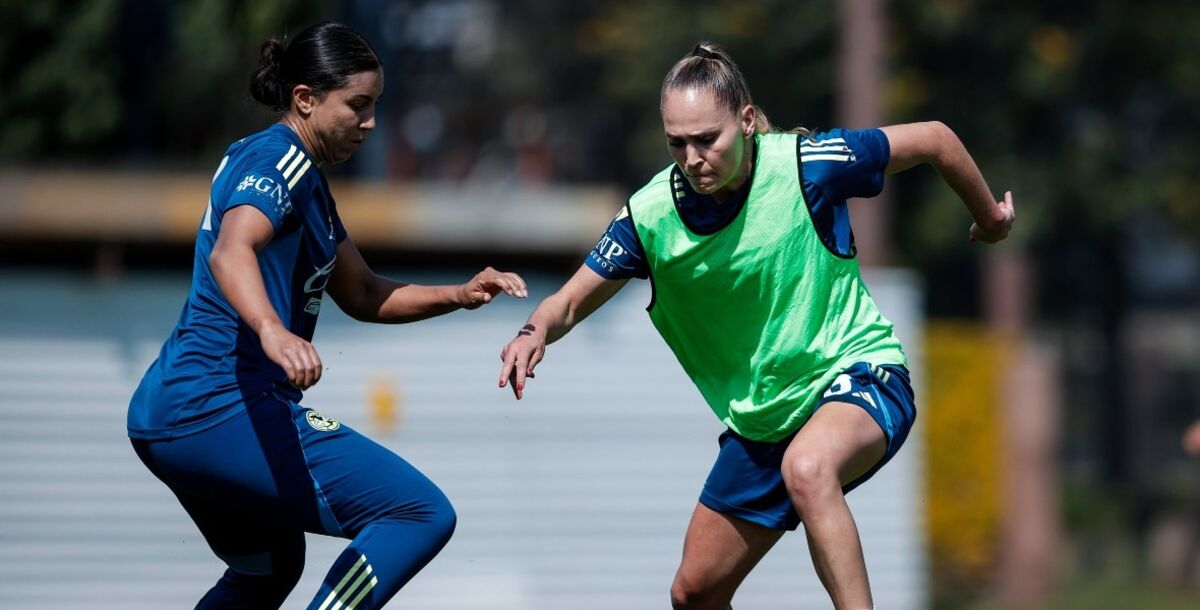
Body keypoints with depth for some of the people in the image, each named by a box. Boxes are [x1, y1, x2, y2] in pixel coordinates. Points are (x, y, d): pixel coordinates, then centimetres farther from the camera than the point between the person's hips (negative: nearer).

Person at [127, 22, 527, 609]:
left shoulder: (306, 179, 21)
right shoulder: (279, 160, -10)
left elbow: (361, 294, 28)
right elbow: (231, 251, -31)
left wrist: (459, 295, 12)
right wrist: (273, 333, -50)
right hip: (228, 407, -11)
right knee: (423, 514, -14)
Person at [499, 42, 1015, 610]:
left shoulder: (804, 164, -19)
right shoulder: (651, 215, -10)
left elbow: (934, 138, -6)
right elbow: (572, 302, -1)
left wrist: (990, 218, 9)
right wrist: (535, 333, -25)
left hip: (858, 376, -5)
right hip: (758, 422, 5)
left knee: (806, 468, -41)